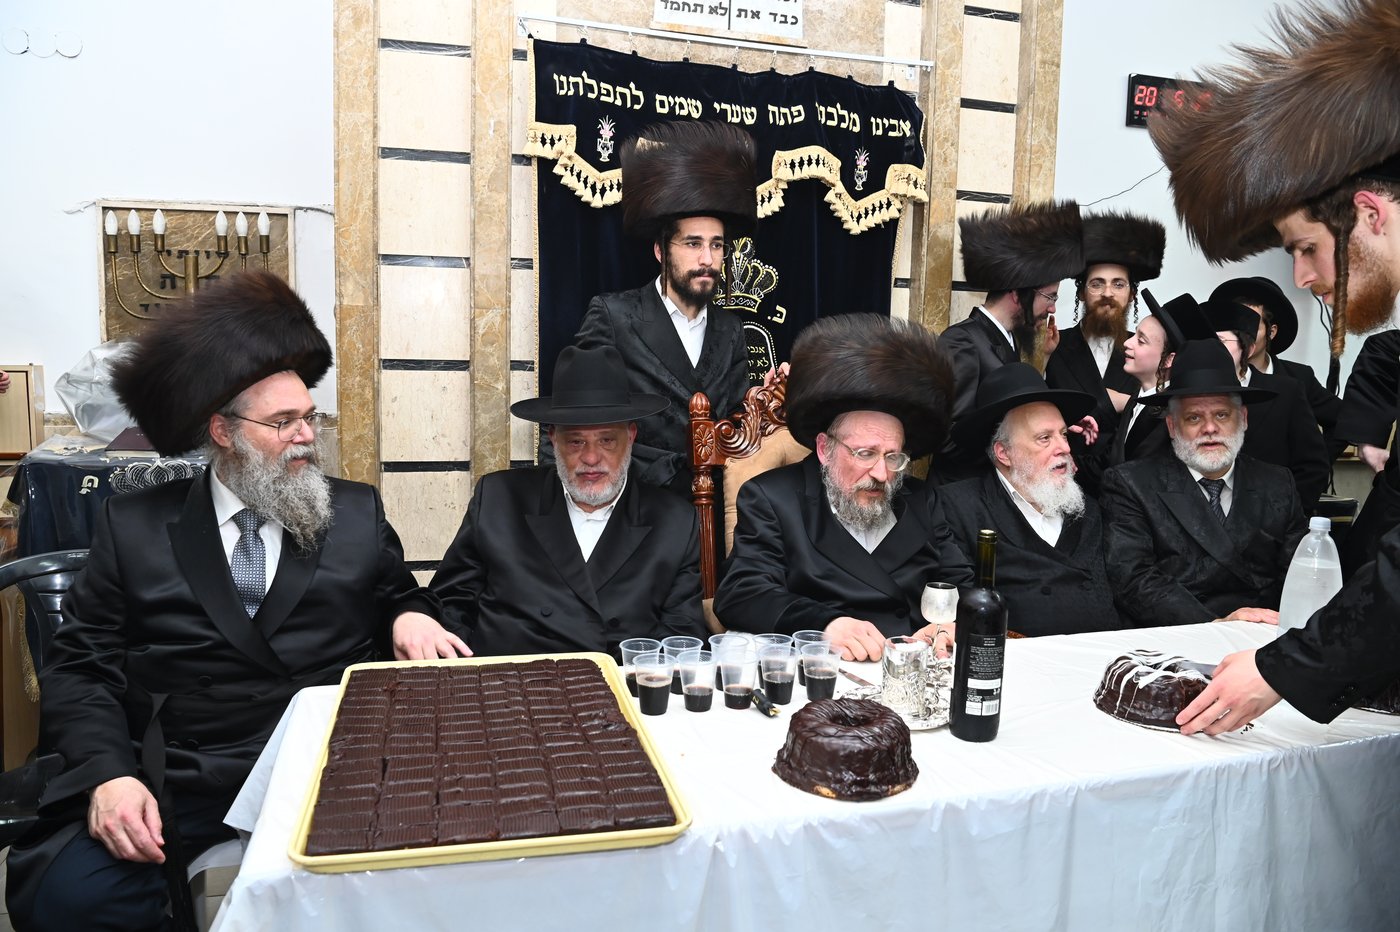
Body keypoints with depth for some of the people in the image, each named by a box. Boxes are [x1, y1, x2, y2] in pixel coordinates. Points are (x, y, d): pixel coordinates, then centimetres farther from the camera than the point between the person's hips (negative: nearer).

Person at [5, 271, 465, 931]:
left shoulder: (357, 513, 10)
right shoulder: (135, 527, 8)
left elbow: (399, 600, 20)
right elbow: (79, 670, 5)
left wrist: (412, 617, -5)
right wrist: (109, 774, -12)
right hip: (176, 783, 0)